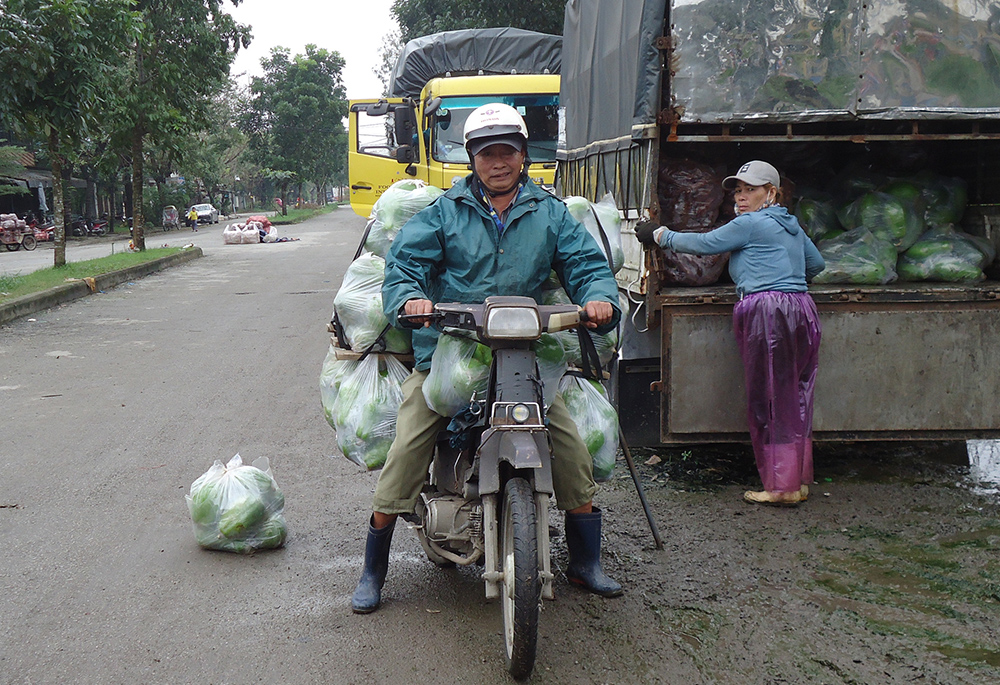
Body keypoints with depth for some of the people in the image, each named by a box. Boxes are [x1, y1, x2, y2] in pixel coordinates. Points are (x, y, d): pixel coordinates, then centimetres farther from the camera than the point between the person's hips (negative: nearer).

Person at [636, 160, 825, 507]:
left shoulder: (750, 224, -4)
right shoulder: (791, 225, 21)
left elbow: (703, 244, 1)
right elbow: (816, 263, 35)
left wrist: (660, 235, 13)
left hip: (767, 311, -8)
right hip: (802, 309, 8)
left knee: (768, 400, -2)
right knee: (795, 399, 11)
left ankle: (780, 487, 1)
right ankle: (799, 481, 17)